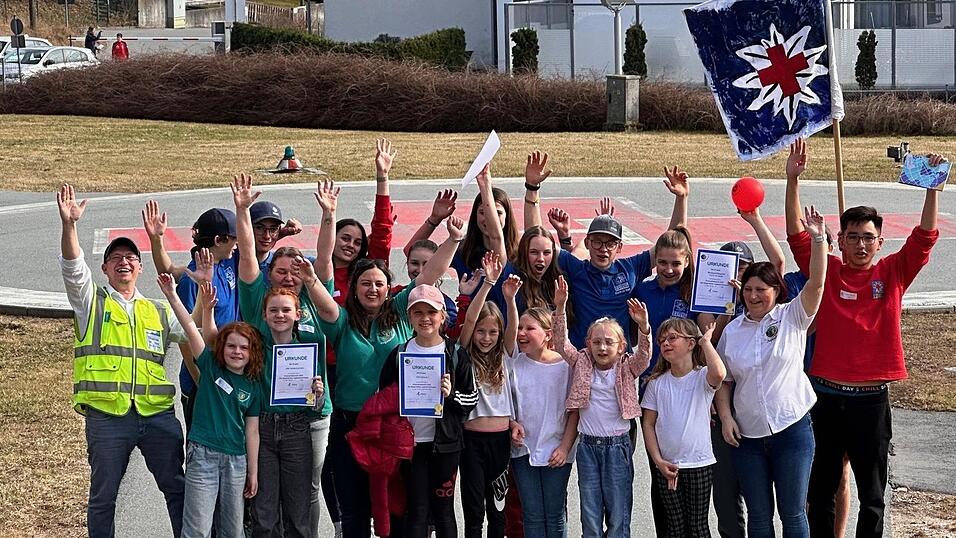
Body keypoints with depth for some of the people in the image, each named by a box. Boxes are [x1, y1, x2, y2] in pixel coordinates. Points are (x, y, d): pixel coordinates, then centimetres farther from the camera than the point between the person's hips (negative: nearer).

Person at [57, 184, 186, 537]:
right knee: (103, 495, 3)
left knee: (178, 488, 2)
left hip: (158, 414, 2)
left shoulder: (159, 311, 20)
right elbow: (72, 266, -7)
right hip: (106, 415, -2)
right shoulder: (91, 302, 10)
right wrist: (69, 224, -23)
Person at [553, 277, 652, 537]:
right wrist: (560, 307, -21)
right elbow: (561, 342, -7)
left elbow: (644, 354, -19)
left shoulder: (627, 369, -1)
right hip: (588, 445, 2)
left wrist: (643, 326, -38)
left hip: (618, 445, -2)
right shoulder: (582, 364, 3)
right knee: (590, 516, 6)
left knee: (618, 515, 3)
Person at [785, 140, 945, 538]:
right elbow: (796, 235, -8)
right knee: (820, 489, 11)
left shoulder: (892, 273, 2)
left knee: (872, 495, 9)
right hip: (826, 396, 0)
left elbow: (925, 237, -7)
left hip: (871, 399, 0)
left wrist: (932, 187, -18)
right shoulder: (826, 271, 1)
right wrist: (793, 180, -17)